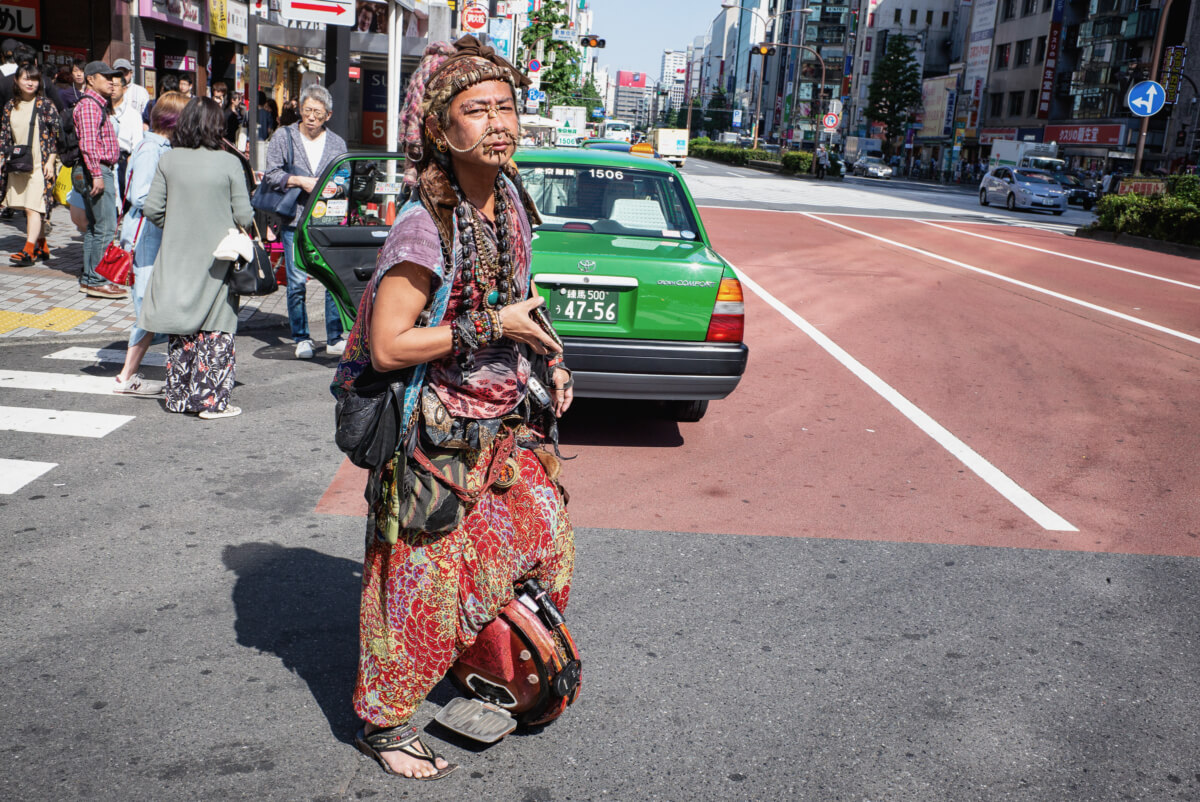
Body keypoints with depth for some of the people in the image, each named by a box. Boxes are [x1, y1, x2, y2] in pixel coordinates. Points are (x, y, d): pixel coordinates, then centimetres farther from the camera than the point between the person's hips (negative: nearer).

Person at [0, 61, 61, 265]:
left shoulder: (45, 105, -2)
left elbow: (55, 135, -5)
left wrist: (50, 162, -10)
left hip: (40, 165, -5)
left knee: (34, 207, -13)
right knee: (29, 208, 8)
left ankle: (28, 250, -16)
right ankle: (42, 248, 17)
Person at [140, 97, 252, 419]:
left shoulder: (168, 160, -2)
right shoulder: (228, 163, -10)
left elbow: (152, 208, -1)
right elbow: (244, 216, -9)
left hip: (177, 258, 3)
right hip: (216, 260, -3)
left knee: (181, 328, 13)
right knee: (216, 330, 4)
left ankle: (180, 396, 19)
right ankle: (212, 401, 4)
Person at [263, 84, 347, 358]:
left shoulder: (337, 143, 13)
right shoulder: (283, 137, 8)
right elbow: (271, 174, 3)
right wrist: (299, 181, -11)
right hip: (295, 220, -1)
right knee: (296, 282, -2)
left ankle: (335, 339, 4)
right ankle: (301, 339, 10)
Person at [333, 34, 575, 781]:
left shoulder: (510, 197, 1)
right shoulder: (426, 226, -24)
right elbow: (387, 346, -25)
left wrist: (546, 357, 10)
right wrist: (493, 326, -23)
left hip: (505, 422, 8)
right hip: (437, 431, -8)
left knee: (543, 537, 16)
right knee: (423, 578, 3)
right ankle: (383, 722, 24)